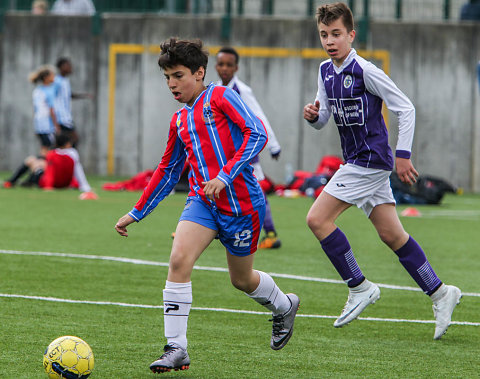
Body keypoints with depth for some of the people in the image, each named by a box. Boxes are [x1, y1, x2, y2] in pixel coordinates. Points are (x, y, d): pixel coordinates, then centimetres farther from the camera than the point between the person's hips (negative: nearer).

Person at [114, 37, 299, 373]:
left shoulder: (220, 97, -5)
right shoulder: (180, 121, 15)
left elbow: (257, 135, -16)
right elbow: (168, 172, 26)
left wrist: (225, 175, -25)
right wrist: (136, 214, 25)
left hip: (242, 202, -5)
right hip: (202, 202, 5)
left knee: (242, 279, 10)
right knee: (178, 261, -19)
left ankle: (285, 306, 44)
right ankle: (177, 349, -17)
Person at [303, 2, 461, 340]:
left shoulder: (364, 71, -15)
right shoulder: (326, 71, 9)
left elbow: (405, 108, -13)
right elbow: (324, 119, 17)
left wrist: (403, 154, -15)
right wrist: (314, 115, -6)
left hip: (371, 161, -8)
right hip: (357, 161, 8)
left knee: (318, 219, -12)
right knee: (392, 235, 9)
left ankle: (359, 287, -3)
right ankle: (439, 293, 15)